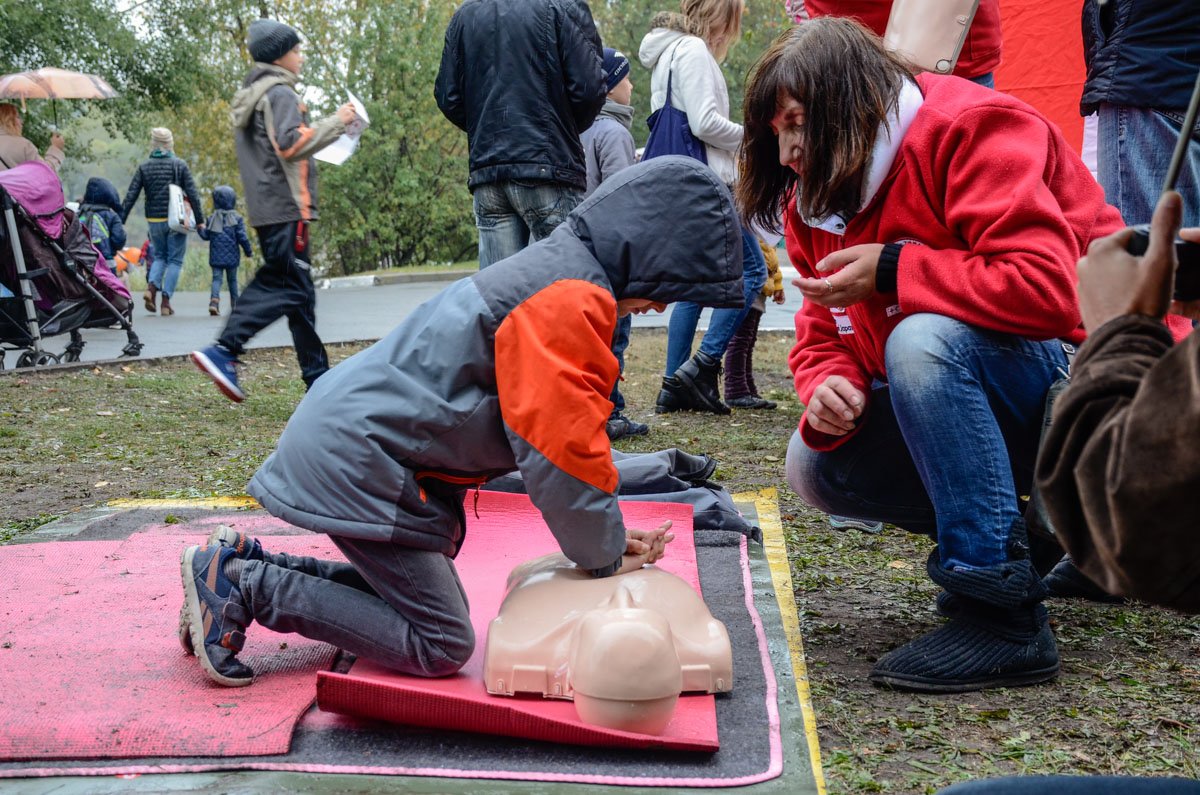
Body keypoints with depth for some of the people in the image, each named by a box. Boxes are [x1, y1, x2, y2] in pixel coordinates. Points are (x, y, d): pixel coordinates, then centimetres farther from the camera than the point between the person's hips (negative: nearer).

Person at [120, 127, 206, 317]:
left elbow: (130, 197, -1)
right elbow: (192, 194, -6)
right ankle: (166, 301, -2)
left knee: (160, 256, 21)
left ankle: (151, 286, -5)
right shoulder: (179, 165, -3)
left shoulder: (143, 168, 3)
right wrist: (199, 219, 0)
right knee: (175, 260, 4)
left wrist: (120, 222, 2)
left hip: (154, 221, 3)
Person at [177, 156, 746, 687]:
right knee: (441, 646, -8)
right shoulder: (569, 301, -20)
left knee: (417, 593, 15)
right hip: (357, 460, -11)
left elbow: (559, 425, 18)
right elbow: (557, 450, -21)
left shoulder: (556, 274, 14)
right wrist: (604, 556, -5)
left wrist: (607, 535, 11)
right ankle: (244, 582, -6)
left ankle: (250, 567, 15)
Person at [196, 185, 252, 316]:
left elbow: (205, 235, 1)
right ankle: (235, 305, 18)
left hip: (216, 256, 0)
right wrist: (248, 251, 4)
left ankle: (214, 300, -26)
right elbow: (242, 237, -8)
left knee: (217, 278, -1)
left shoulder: (212, 218, 0)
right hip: (232, 256, 0)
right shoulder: (237, 218, -4)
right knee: (232, 280, 12)